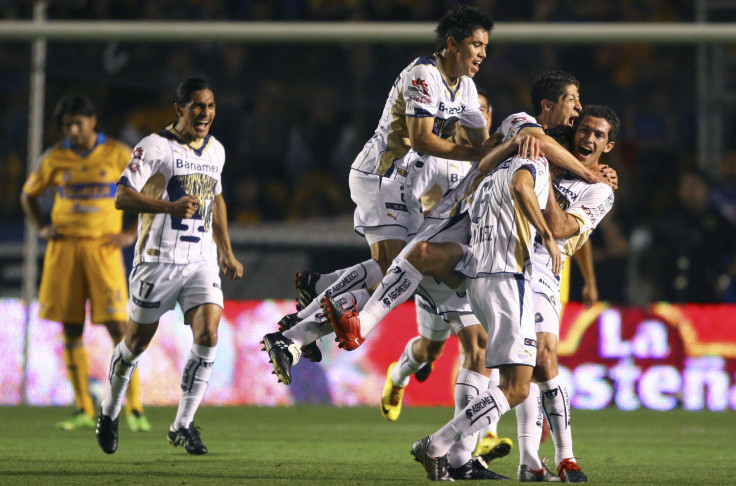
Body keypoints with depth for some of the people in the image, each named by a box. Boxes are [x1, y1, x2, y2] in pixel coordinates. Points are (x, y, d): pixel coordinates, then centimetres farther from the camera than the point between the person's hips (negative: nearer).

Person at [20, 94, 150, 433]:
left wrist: (133, 234, 0)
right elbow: (29, 194, 22)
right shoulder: (55, 158, 7)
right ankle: (84, 411, 8)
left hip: (103, 247, -2)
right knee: (71, 329, 1)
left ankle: (134, 409, -5)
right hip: (64, 250, 3)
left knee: (118, 327, -9)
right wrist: (41, 228, 8)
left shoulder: (117, 155, 1)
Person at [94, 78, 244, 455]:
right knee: (138, 340, 6)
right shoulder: (154, 147, -10)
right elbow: (122, 197, -18)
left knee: (207, 335, -13)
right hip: (159, 259, -5)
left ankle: (183, 426, -5)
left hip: (201, 259, 5)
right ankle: (109, 414, 29)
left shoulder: (215, 150, 11)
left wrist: (226, 252, 28)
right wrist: (171, 206, -32)